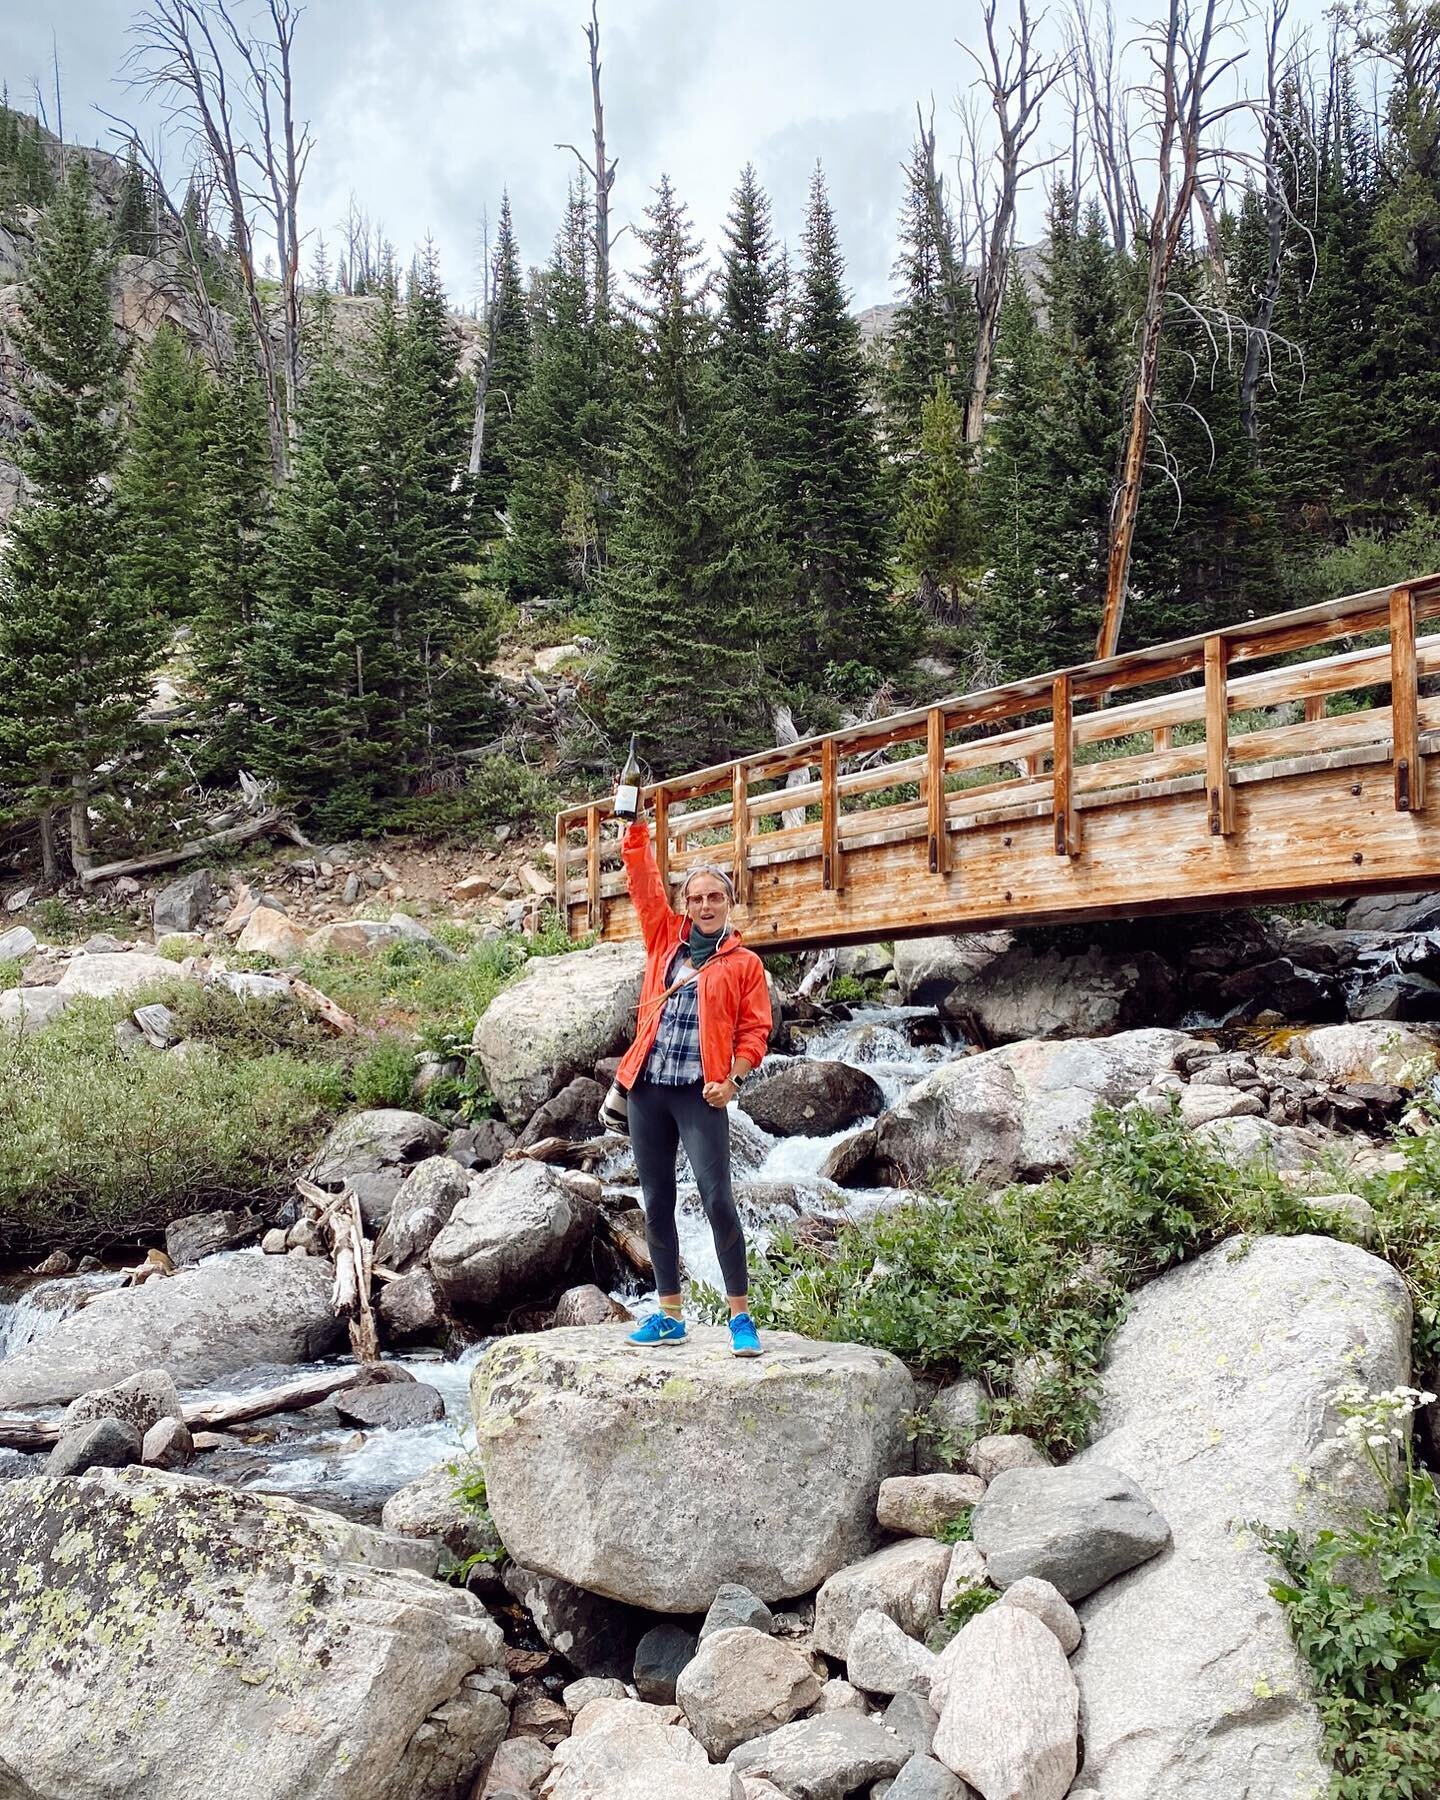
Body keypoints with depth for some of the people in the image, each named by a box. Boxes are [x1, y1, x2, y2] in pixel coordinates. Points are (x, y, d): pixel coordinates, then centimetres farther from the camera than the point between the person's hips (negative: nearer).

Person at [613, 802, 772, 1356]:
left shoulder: (744, 963, 5)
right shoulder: (666, 939, 12)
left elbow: (755, 1029, 1)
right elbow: (643, 879, 8)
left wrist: (732, 1080, -12)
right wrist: (636, 823, 1)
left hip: (700, 1093, -4)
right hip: (647, 1088, 4)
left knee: (717, 1200, -10)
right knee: (657, 1203, 8)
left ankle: (740, 1316, -1)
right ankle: (669, 1315, 17)